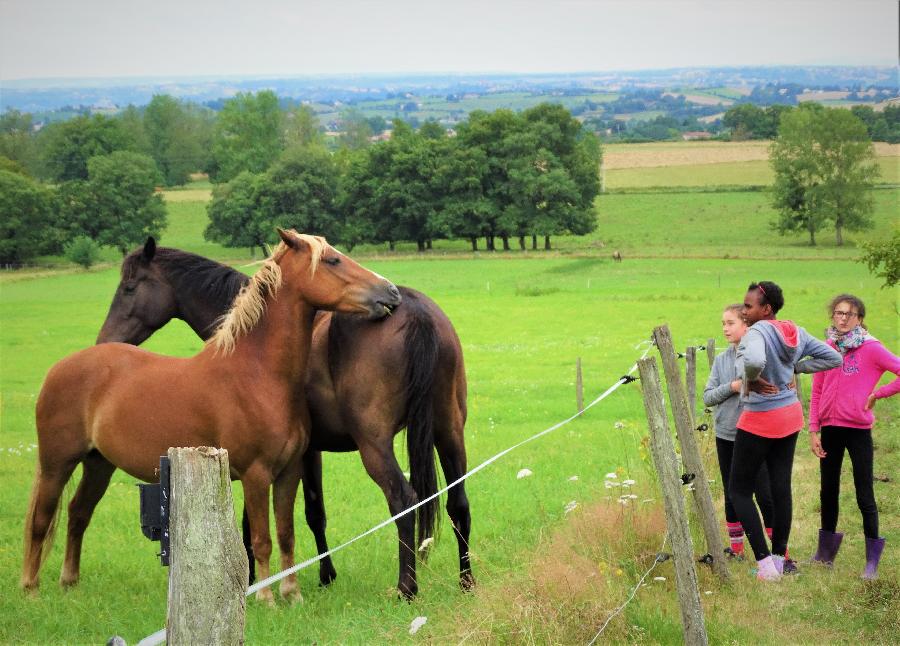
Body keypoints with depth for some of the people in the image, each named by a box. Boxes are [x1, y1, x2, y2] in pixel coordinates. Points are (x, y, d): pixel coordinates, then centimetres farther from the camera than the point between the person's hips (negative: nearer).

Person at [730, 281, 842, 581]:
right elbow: (833, 358, 9)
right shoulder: (796, 332, 3)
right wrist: (795, 368, 6)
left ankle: (765, 562, -5)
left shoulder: (758, 333, -22)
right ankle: (779, 557, 21)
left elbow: (754, 361, -44)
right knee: (781, 487, 14)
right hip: (791, 415, 8)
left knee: (739, 490, 3)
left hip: (760, 420, -8)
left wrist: (751, 379, -23)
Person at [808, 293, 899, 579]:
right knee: (828, 491, 16)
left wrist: (876, 394, -10)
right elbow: (817, 392, 9)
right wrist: (813, 430, 4)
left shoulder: (871, 348, -9)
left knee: (864, 496, -2)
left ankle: (872, 562, 5)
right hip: (830, 428, 5)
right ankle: (826, 552, 29)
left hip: (858, 429, -5)